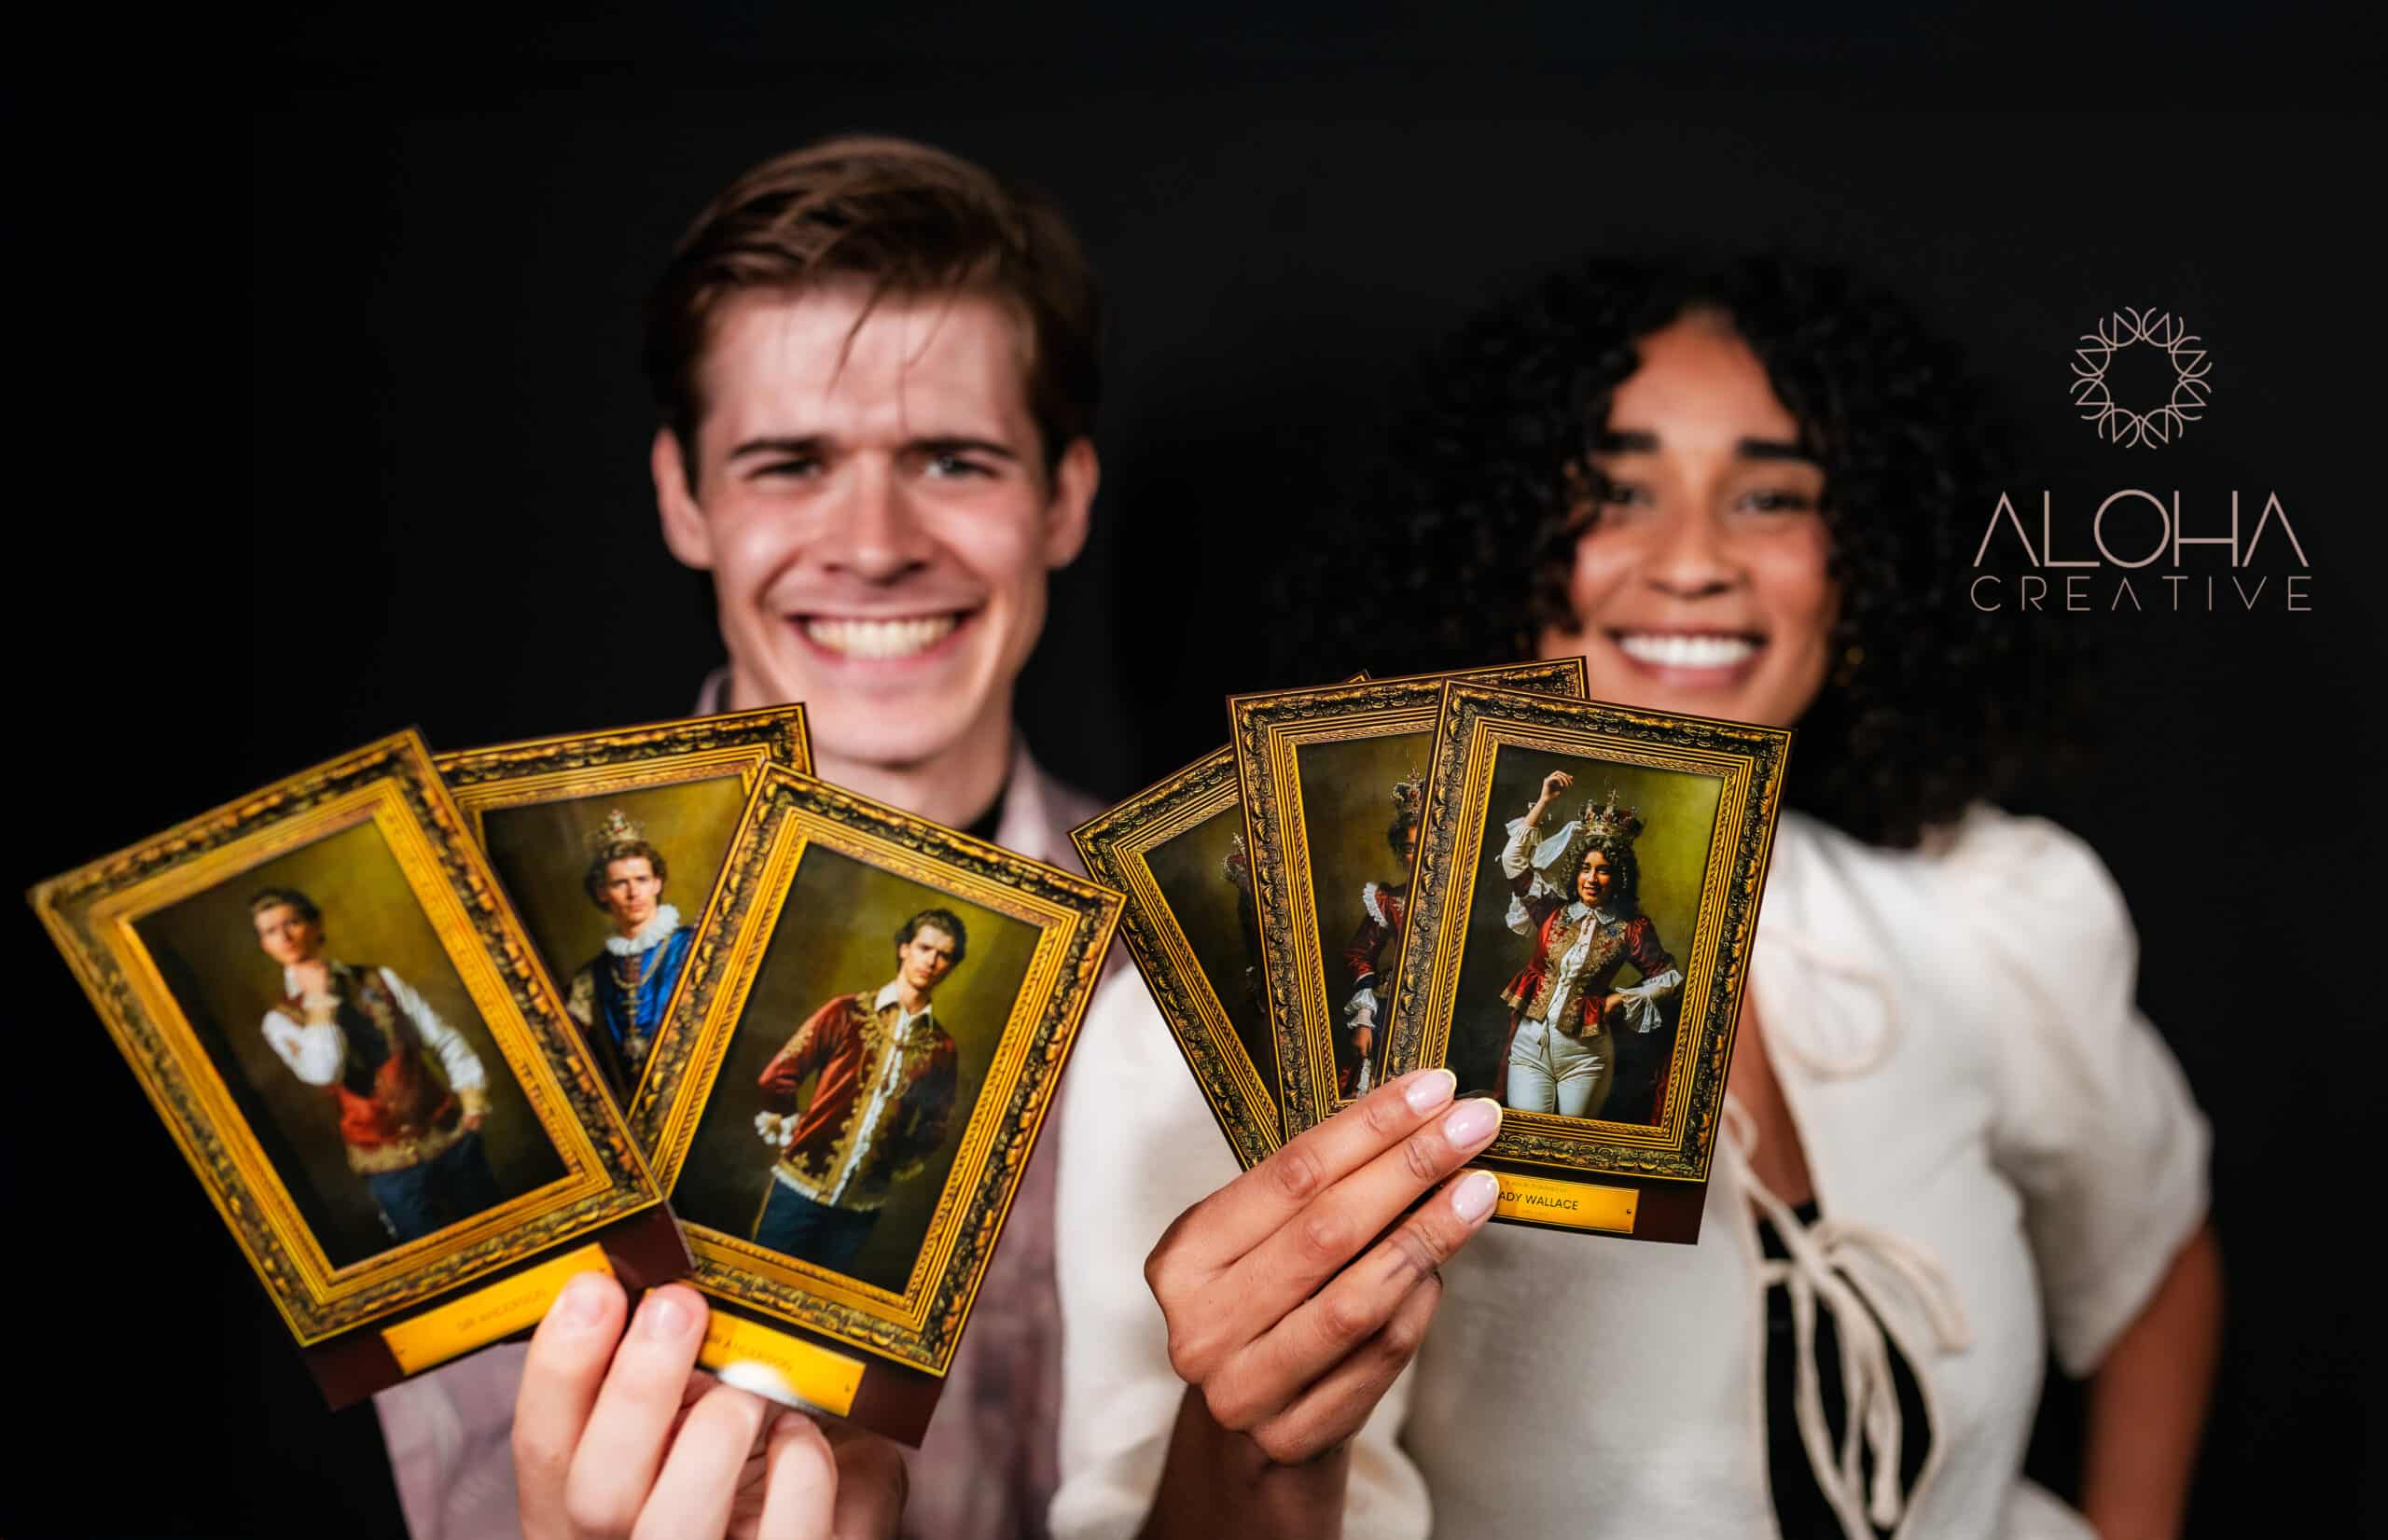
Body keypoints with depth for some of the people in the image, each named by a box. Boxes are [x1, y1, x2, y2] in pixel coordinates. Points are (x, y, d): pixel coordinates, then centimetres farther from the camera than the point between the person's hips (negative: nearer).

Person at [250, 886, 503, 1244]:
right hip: (388, 1163, -2)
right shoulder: (281, 1020, -2)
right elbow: (323, 1072, -21)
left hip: (450, 1135, 2)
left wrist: (470, 1088, -8)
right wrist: (319, 1000, -15)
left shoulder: (378, 980, 5)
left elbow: (443, 1037, 5)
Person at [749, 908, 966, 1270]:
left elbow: (936, 1122, 16)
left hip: (862, 1205, 2)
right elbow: (777, 1077, -2)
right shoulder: (848, 1013, -4)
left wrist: (902, 1164, 7)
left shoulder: (940, 1047, 3)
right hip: (801, 1185, -2)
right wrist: (788, 1132, 2)